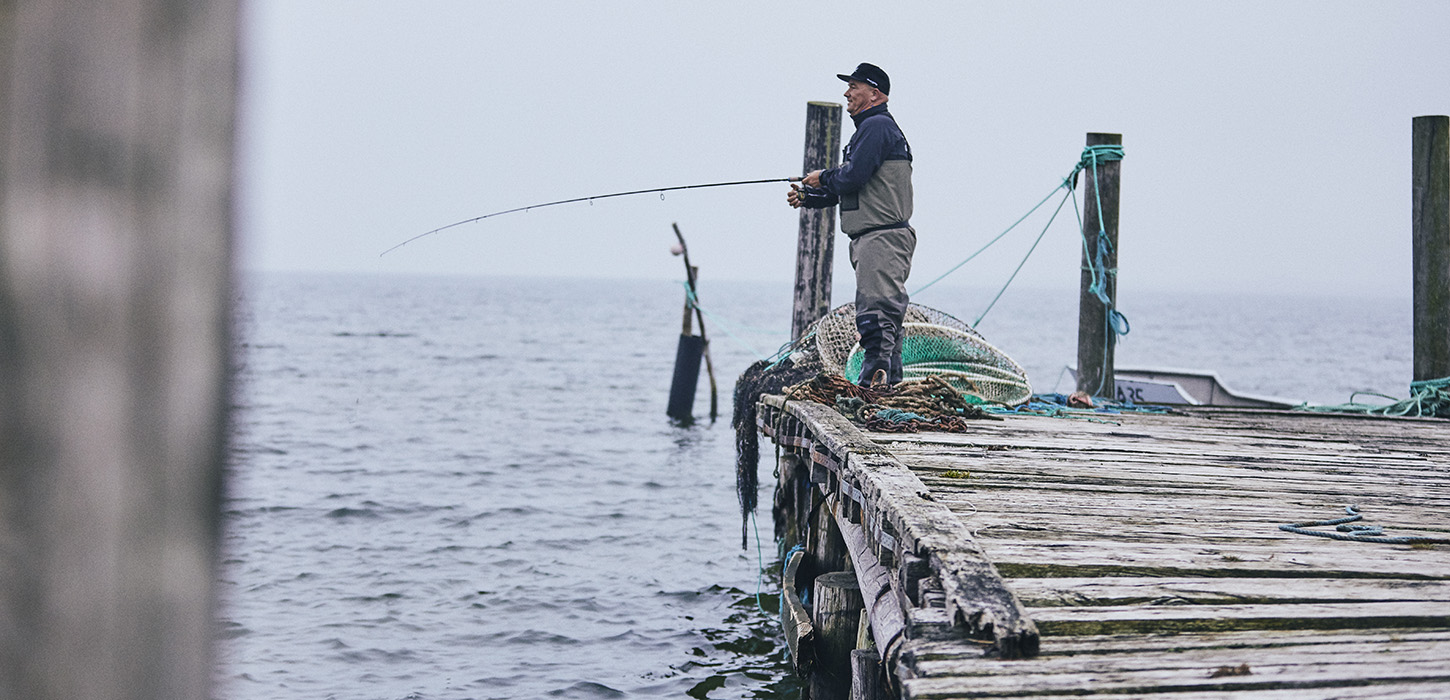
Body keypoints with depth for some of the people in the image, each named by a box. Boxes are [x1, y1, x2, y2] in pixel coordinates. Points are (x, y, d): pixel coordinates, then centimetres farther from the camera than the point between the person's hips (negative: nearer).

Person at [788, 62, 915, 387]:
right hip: (874, 239, 11)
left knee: (876, 311, -16)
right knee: (884, 313, 11)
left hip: (881, 237, -11)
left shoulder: (877, 126, -10)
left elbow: (853, 177, -20)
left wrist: (823, 177, -1)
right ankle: (890, 384, 14)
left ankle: (874, 377, -20)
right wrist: (808, 197, 19)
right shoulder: (870, 128, 25)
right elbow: (846, 189, 27)